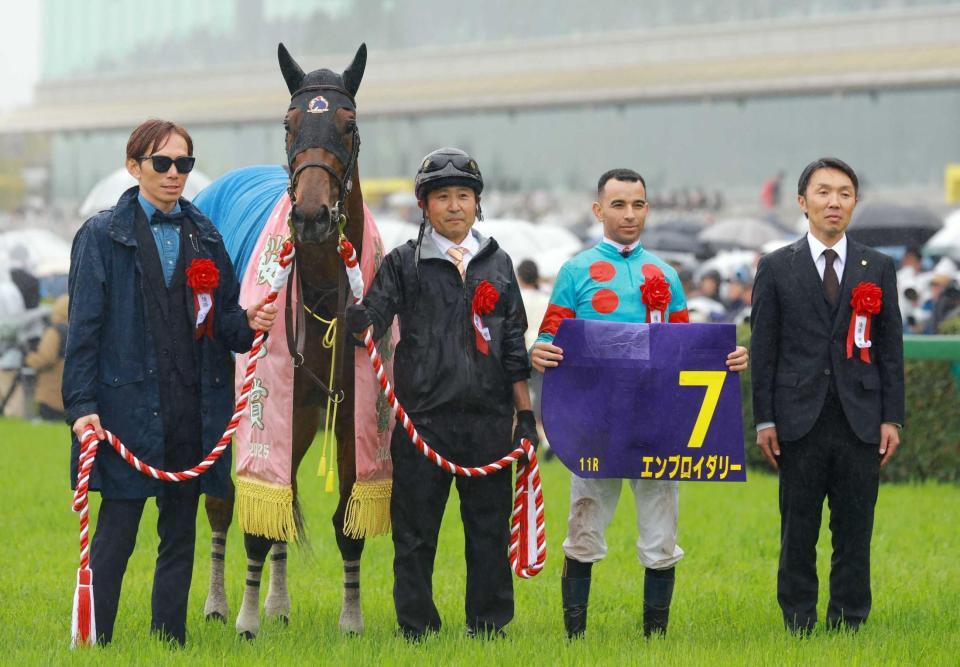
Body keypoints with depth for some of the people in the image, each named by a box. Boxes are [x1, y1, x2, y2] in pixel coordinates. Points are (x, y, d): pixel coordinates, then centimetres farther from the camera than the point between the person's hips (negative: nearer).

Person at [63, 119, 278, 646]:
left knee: (180, 537, 10)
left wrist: (247, 323, -8)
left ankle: (171, 642, 17)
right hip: (129, 404, -5)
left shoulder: (204, 236, 13)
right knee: (116, 534, -5)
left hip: (193, 413, 5)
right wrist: (81, 404, -12)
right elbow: (84, 326, -4)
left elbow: (222, 322, 15)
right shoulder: (103, 236, 0)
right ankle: (92, 642, 0)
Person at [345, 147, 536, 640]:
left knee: (490, 527, 5)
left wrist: (526, 413, 12)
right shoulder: (404, 263, 6)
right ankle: (416, 629, 7)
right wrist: (354, 316, -30)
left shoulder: (497, 264, 14)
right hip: (423, 419, -2)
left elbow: (514, 345, 15)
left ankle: (489, 626, 14)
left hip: (489, 417, 2)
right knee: (415, 530, 0)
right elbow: (371, 316, -6)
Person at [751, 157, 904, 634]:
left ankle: (849, 626, 9)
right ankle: (798, 627, 9)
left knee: (855, 533, 3)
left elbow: (891, 348, 8)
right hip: (800, 422, -1)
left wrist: (892, 418, 1)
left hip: (861, 423, 1)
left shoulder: (879, 268, 8)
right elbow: (763, 348, 3)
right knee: (797, 534, 3)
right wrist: (764, 420, -2)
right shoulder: (776, 268, 4)